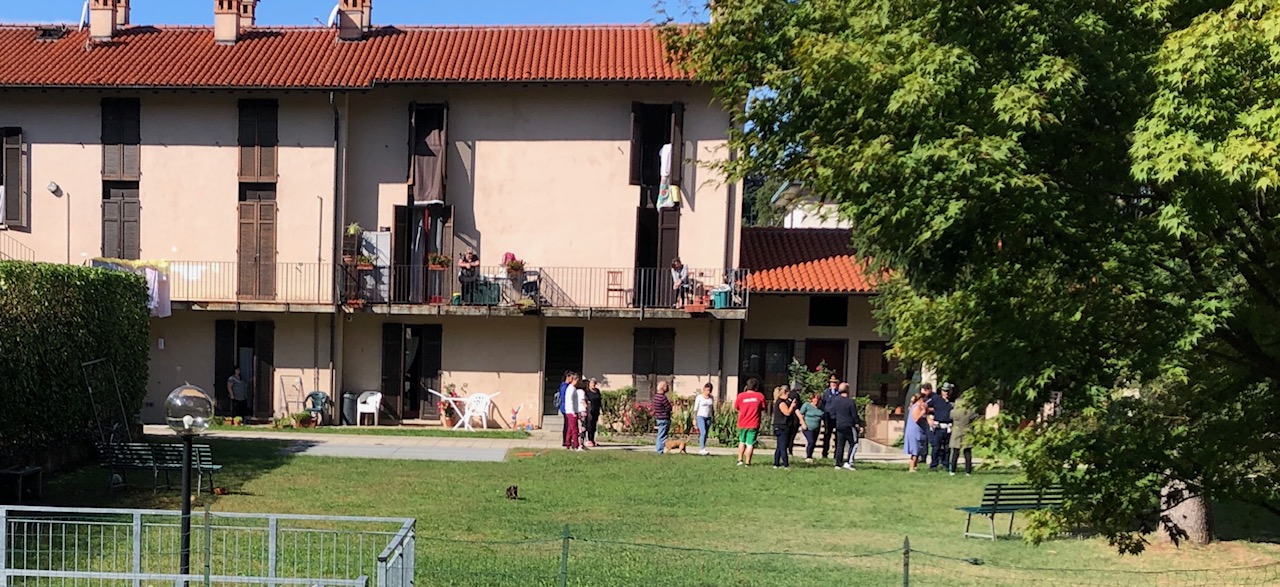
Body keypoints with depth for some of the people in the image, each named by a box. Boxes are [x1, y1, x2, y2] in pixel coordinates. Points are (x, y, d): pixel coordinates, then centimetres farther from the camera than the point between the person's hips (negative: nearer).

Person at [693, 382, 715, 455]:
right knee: (703, 432, -20)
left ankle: (701, 450, 11)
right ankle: (702, 449, -26)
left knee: (706, 434, 3)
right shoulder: (699, 397, -3)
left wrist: (716, 404, -5)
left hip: (708, 418, 5)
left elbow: (713, 408, 14)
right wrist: (694, 419, -4)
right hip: (700, 417, -5)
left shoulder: (711, 398, 8)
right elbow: (695, 409, -2)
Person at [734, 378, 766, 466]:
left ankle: (740, 460, 18)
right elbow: (763, 407, 4)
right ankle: (747, 462, 4)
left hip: (742, 424, 2)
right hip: (753, 425, -2)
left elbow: (736, 407, 6)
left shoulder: (740, 396, -5)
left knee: (742, 442, 20)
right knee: (750, 444, 4)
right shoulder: (760, 396, -6)